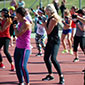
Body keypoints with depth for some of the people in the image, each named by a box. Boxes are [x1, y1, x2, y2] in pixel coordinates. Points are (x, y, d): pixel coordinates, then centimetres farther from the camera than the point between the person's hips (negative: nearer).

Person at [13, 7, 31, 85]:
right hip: (18, 47, 9)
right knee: (17, 66, 7)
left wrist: (15, 27, -3)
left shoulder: (26, 24, -17)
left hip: (25, 48, -9)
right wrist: (15, 22, 18)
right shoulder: (20, 22, 10)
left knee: (22, 66, -18)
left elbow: (18, 34, -18)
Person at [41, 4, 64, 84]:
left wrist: (45, 25, -7)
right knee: (46, 58, 13)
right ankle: (50, 75, 26)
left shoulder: (53, 19, -18)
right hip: (50, 41, 10)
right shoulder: (50, 18, 11)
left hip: (55, 42, -10)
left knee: (53, 58, -21)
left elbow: (48, 31, -19)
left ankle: (61, 76, -16)